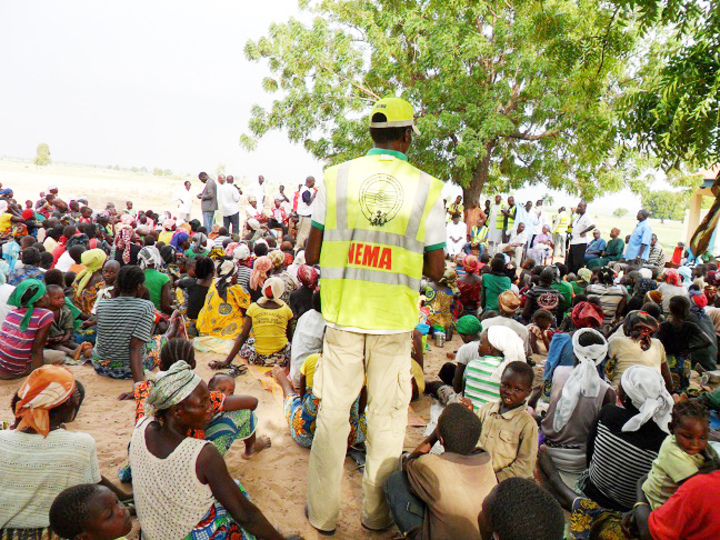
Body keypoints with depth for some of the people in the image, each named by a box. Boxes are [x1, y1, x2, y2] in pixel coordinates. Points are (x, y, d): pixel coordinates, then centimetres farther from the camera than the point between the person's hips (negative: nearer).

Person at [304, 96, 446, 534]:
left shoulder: (336, 177, -2)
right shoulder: (427, 187, -4)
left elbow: (311, 256, 0)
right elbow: (436, 270, -1)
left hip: (343, 313, 1)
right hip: (395, 318, 0)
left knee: (333, 412, 13)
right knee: (388, 414, 15)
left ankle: (324, 513, 27)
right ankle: (378, 513, 30)